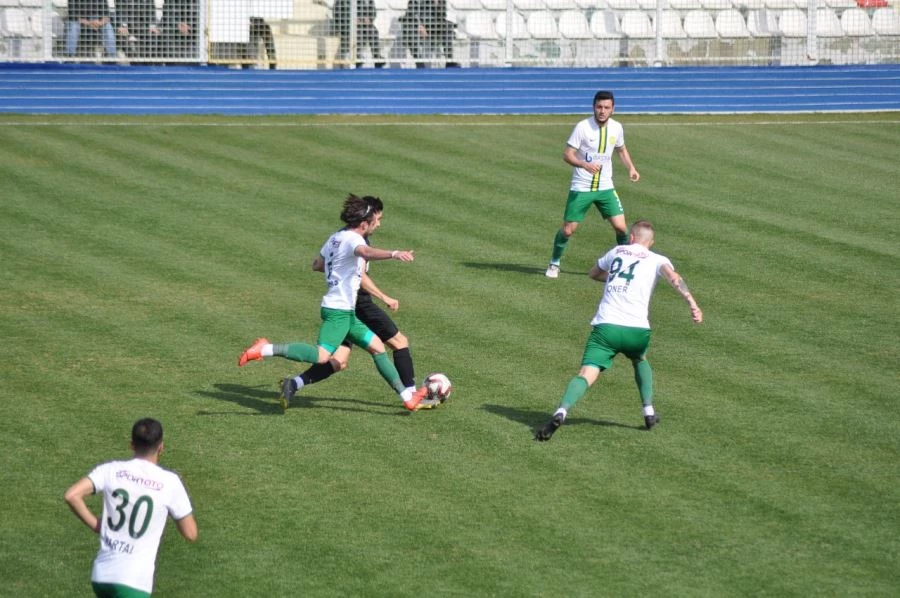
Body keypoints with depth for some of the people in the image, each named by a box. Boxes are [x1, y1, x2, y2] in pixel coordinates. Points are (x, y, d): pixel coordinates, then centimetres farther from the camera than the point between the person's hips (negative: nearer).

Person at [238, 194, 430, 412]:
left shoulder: (337, 237, 14)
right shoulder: (353, 239, -14)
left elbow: (317, 264, 26)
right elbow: (365, 252, -39)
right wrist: (394, 254, -53)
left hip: (346, 312, 11)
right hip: (338, 310, -11)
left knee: (377, 346, 16)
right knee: (322, 355, -23)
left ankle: (407, 395, 22)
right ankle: (266, 349, -20)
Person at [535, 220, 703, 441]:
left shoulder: (617, 252, 21)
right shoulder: (657, 260, 12)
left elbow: (594, 273, 39)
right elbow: (674, 278, -10)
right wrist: (692, 303, -19)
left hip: (605, 326, 0)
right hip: (637, 330, 0)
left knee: (586, 375, -12)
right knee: (639, 360, 34)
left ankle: (561, 411, -37)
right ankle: (649, 412, 27)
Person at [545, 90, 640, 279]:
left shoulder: (616, 127, 0)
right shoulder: (582, 127, -14)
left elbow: (621, 149, 20)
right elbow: (567, 155, -14)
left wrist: (631, 168, 4)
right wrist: (585, 165, -32)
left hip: (605, 187, 3)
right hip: (581, 188, -3)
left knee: (621, 226, -6)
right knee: (568, 229, 0)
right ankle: (554, 263, 23)